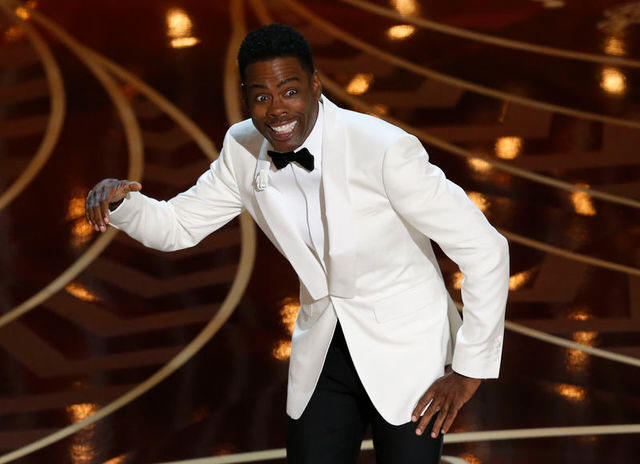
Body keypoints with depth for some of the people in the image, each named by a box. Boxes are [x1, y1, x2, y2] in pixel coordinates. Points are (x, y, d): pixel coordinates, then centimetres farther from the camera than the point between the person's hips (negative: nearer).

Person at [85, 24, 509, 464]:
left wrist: (471, 370, -15)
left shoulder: (384, 150, -25)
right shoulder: (244, 150, -6)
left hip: (406, 352, -4)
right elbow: (176, 226, 6)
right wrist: (117, 200, -16)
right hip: (323, 347, 5)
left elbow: (487, 250, -21)